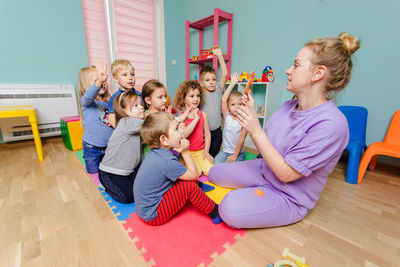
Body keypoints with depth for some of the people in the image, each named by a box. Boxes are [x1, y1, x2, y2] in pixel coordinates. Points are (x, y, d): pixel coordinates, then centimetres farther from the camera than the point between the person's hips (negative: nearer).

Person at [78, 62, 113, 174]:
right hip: (92, 147, -3)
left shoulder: (108, 102, 1)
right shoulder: (86, 101, -14)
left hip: (108, 146, 4)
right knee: (93, 172, 18)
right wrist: (99, 81, -58)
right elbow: (90, 95, -39)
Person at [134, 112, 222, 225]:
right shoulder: (167, 161, -32)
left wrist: (182, 152, -11)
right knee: (190, 186, -15)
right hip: (152, 216, -9)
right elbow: (194, 175, -16)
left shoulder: (156, 152, -5)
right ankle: (216, 214, 1)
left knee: (183, 179, 5)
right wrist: (186, 152, -13)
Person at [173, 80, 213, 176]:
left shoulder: (203, 115, 3)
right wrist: (195, 119, -21)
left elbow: (207, 134, 5)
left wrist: (206, 151, -3)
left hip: (201, 151, 3)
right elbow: (182, 135, -22)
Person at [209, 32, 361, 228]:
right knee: (215, 173, 5)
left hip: (289, 197, -7)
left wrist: (256, 131, -28)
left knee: (230, 209, -28)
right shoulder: (289, 106, -3)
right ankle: (250, 193, 17)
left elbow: (286, 174, -25)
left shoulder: (331, 124, -27)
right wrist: (251, 115, -11)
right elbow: (265, 147, 1)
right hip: (265, 170, 7)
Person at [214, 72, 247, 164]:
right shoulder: (227, 117, -3)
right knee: (215, 165, -15)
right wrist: (232, 84, -17)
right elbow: (223, 101, -16)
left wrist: (235, 155, -14)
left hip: (239, 152, -2)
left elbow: (241, 139, -11)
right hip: (225, 150, 3)